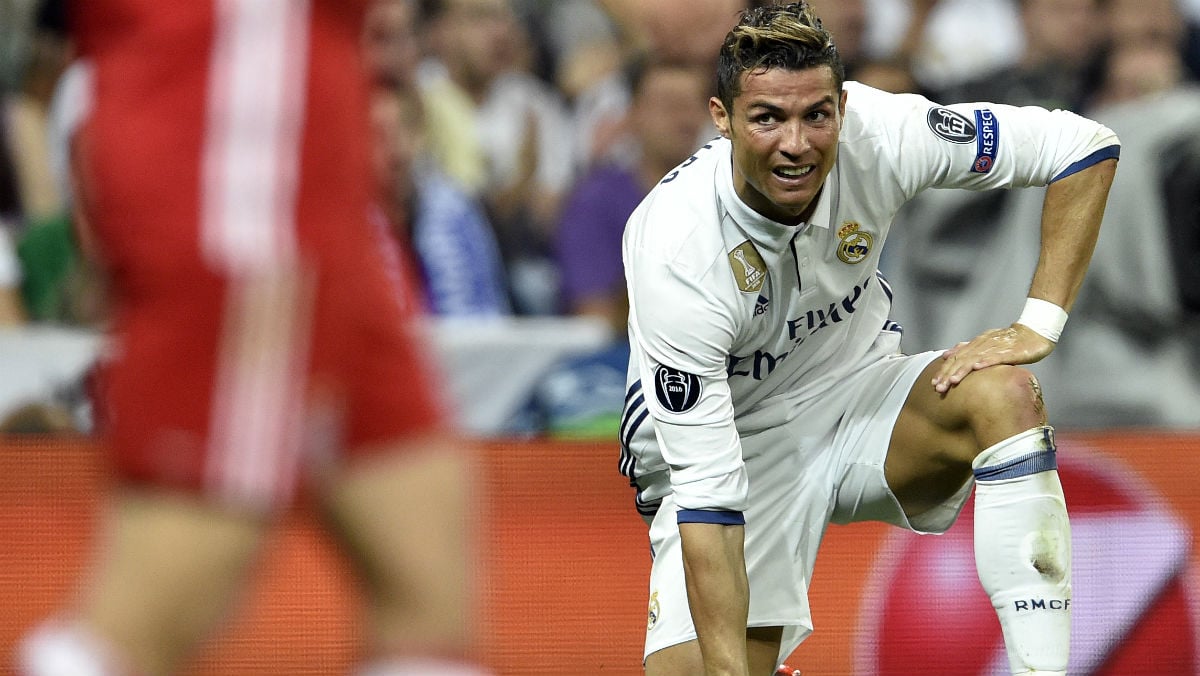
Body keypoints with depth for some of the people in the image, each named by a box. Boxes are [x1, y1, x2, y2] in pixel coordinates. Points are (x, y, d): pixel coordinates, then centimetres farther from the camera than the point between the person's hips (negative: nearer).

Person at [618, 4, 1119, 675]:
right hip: (738, 446, -2)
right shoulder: (676, 248, -31)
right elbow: (706, 493, -33)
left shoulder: (873, 134, -22)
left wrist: (1040, 323, -20)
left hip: (857, 393, 2)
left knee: (1003, 395, -29)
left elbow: (1086, 146, -12)